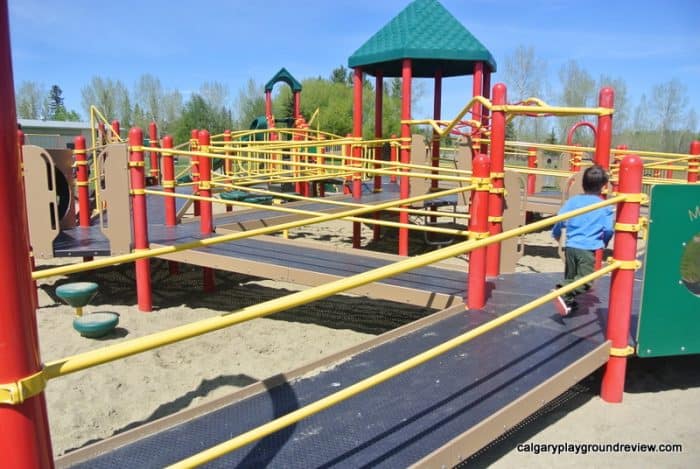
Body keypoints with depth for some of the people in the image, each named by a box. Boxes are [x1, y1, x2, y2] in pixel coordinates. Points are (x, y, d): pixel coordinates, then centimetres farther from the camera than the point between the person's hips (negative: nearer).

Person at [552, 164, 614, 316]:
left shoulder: (573, 201, 3)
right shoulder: (605, 207, -3)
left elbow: (559, 220, -2)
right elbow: (608, 230, -4)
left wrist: (556, 235, 18)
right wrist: (603, 243, 17)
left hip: (570, 246, 4)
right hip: (589, 248, -4)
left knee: (570, 278, 21)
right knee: (584, 281, -4)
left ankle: (569, 303, 28)